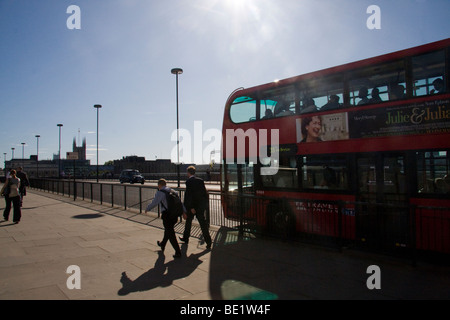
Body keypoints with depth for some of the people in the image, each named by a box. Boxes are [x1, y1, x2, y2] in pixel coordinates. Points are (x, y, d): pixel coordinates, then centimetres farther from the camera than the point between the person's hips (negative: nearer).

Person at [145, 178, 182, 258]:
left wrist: (147, 209, 8)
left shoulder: (160, 192, -7)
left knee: (171, 234, -1)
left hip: (167, 215, -7)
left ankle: (178, 252, -3)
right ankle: (162, 244, 48)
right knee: (168, 230, 26)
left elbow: (154, 203, -10)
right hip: (175, 215, 7)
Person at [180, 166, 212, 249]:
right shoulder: (200, 180, 4)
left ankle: (186, 238, 34)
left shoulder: (189, 181, -12)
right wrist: (205, 204, 11)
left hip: (192, 206, -4)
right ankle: (208, 242, -1)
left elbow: (188, 195, -17)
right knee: (203, 223, 3)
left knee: (188, 221, 17)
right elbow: (205, 193, 4)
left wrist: (191, 207, -15)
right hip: (201, 206, 4)